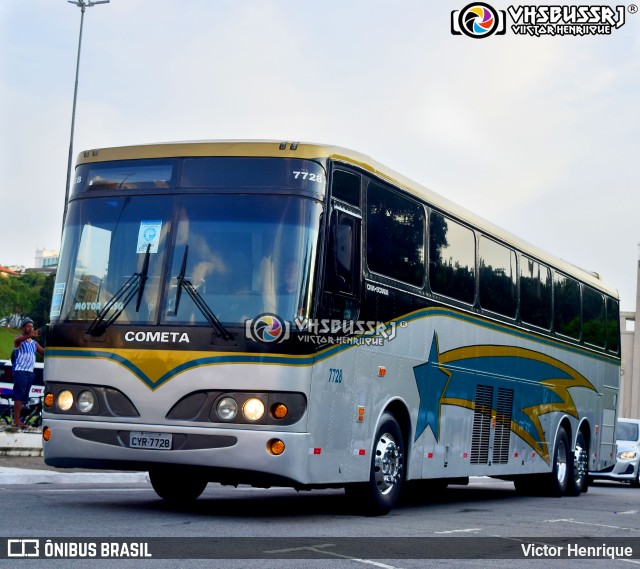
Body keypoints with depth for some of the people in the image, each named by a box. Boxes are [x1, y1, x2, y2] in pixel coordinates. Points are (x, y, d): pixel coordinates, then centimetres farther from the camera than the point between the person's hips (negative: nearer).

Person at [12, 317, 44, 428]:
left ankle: (17, 420, 11)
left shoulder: (34, 343, 20)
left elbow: (44, 352, 20)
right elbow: (18, 340, -28)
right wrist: (31, 335, -47)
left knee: (23, 397, 7)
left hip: (30, 372, 7)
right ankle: (16, 421, -16)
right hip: (20, 370, -7)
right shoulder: (19, 339, -2)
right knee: (19, 395, -13)